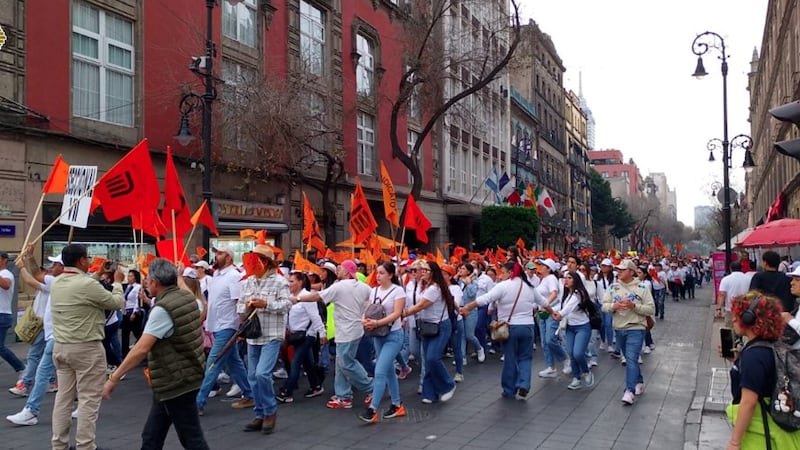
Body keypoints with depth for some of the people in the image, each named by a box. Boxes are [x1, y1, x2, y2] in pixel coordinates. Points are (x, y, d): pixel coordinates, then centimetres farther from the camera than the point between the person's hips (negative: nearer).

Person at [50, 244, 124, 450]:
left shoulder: (56, 283, 7)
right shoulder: (88, 284, -17)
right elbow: (117, 303, -6)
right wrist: (118, 282, 10)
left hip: (60, 346, 8)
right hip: (86, 348, -8)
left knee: (63, 397, 13)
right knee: (88, 399, 0)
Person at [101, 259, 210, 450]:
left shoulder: (163, 309, -23)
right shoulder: (187, 297, 4)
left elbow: (141, 349, -28)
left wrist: (113, 378, -23)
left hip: (176, 383, -9)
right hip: (174, 381, 9)